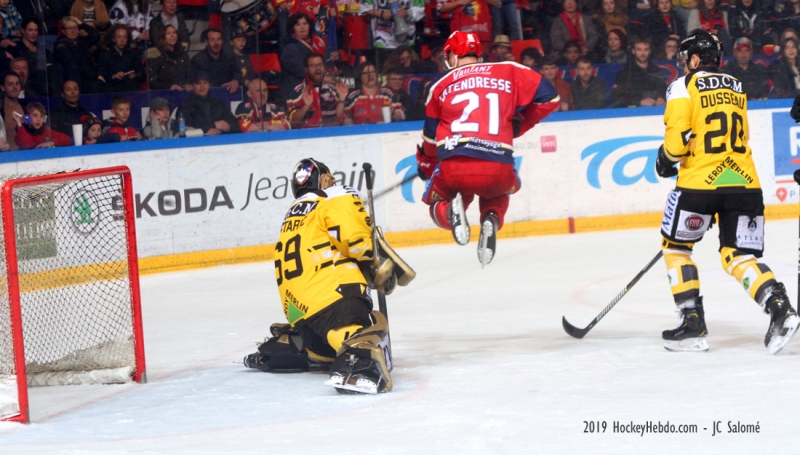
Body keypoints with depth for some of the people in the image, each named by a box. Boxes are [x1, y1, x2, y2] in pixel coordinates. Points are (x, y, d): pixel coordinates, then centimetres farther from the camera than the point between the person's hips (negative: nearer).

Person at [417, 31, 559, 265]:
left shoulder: (440, 87, 16)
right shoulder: (509, 72, 13)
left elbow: (430, 137, 24)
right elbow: (548, 96, 11)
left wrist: (425, 166, 44)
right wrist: (521, 124, 27)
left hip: (452, 169, 0)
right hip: (498, 166, 1)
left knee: (438, 200, 31)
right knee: (497, 192, 36)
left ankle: (449, 213, -7)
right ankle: (491, 220, 2)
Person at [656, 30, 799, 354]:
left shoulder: (684, 86, 1)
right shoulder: (737, 88, 20)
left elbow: (679, 136, -10)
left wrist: (665, 159, 11)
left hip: (699, 181, -5)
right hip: (744, 181, 5)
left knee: (676, 247, 14)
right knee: (740, 256, 7)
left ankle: (693, 324, 5)